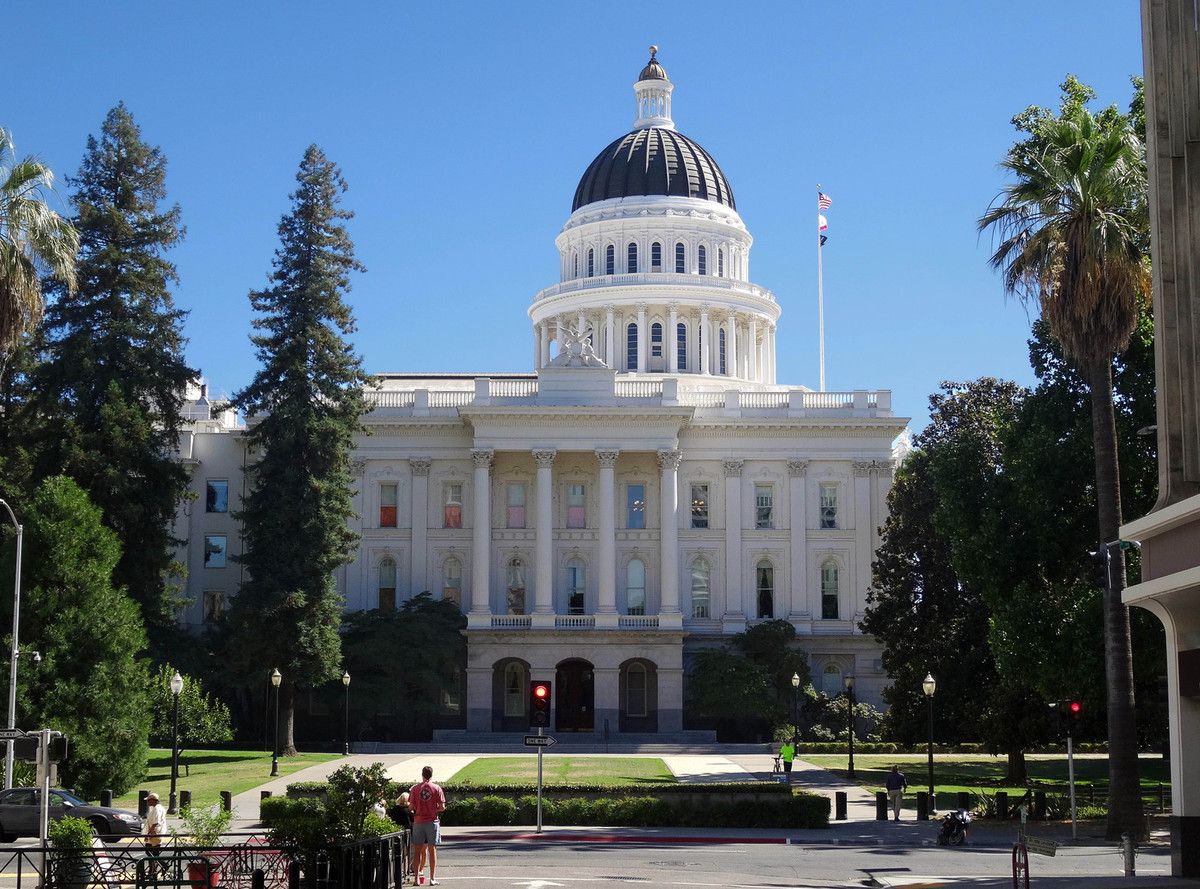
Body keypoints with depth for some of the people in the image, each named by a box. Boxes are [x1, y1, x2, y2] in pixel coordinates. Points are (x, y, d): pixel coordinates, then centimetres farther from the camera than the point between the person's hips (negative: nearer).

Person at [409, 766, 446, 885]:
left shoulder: (415, 788, -1)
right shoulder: (436, 788, -3)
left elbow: (411, 806, -2)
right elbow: (442, 807, -5)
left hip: (418, 821, 1)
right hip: (432, 821, -1)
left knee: (418, 851, 7)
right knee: (432, 850, 4)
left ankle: (416, 878, 6)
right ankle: (432, 879, 4)